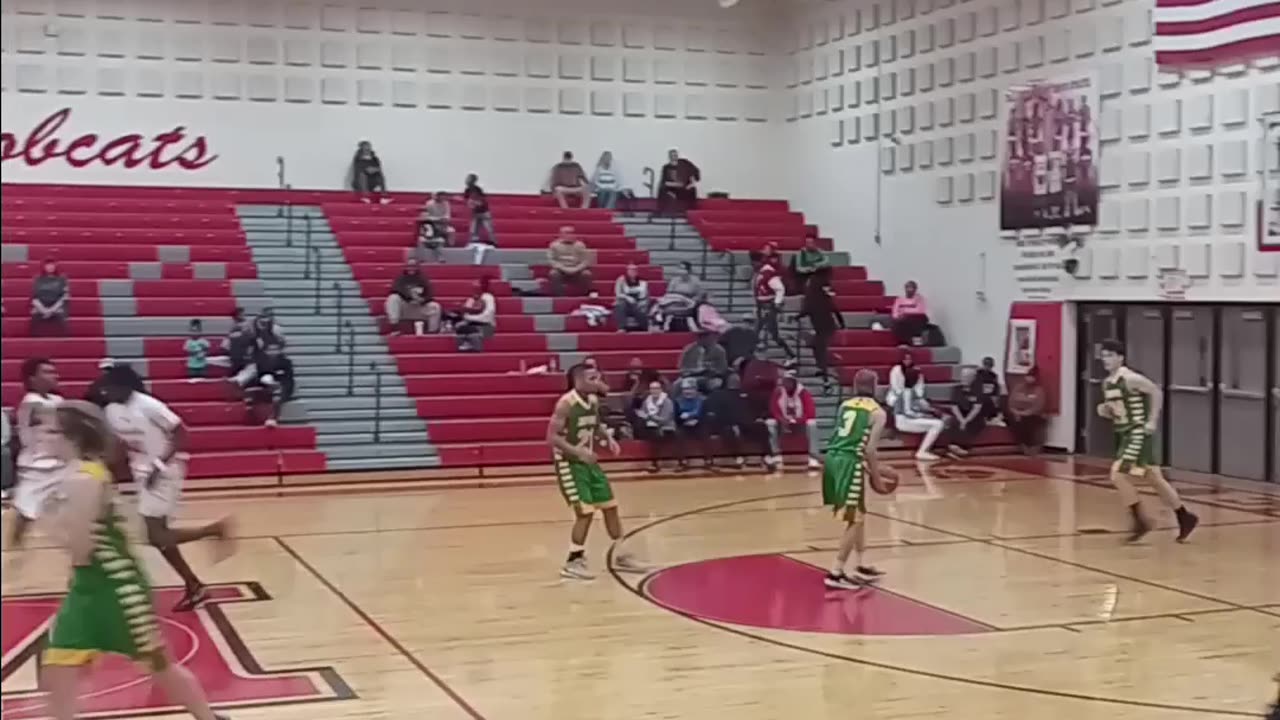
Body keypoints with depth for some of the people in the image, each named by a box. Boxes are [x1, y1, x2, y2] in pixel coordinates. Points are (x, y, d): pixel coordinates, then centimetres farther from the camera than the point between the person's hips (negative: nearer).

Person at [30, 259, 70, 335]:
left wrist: (52, 309, -8)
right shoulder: (38, 280, 14)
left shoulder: (61, 279, 9)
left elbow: (65, 297, 2)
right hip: (40, 311, 2)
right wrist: (43, 310, -6)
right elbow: (34, 298, 9)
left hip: (57, 310, -1)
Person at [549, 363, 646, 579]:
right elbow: (552, 437, -23)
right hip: (569, 463, -8)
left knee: (610, 506, 11)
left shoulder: (593, 401, 2)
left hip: (589, 461, 8)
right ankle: (573, 563, 2)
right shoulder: (566, 404, -21)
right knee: (585, 512, -12)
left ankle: (620, 555, 25)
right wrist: (578, 451, -32)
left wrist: (607, 438, -1)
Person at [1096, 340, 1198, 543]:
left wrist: (1152, 421, -15)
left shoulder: (1130, 378, -16)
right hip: (1125, 435, 9)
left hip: (1138, 433, -9)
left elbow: (1156, 392, -13)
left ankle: (1140, 520, -3)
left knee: (1117, 475, -14)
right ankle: (1185, 518, 25)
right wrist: (1104, 410, -2)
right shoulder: (1107, 383, 9)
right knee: (1155, 479, 14)